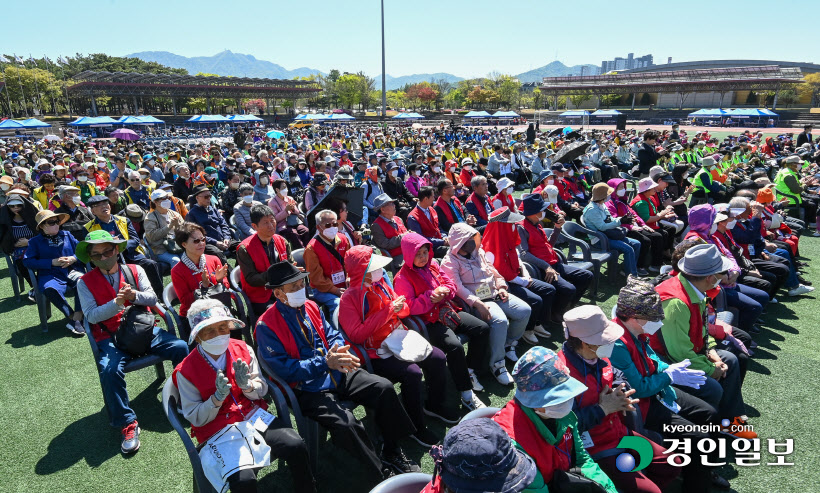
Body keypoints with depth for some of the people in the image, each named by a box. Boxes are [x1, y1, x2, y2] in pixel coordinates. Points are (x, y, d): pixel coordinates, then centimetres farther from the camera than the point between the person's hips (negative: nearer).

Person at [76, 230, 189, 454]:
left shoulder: (135, 270, 9)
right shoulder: (85, 282, 5)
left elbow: (152, 299, 3)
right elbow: (91, 315, -4)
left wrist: (135, 296, -18)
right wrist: (116, 303, -20)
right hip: (111, 337, -1)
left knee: (181, 347, -22)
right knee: (109, 371, -31)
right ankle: (127, 424, -14)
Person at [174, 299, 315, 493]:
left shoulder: (243, 350, -1)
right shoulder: (186, 371, -7)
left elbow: (262, 390, 5)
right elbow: (195, 418, -4)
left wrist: (247, 386, -19)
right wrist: (217, 398, -23)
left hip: (254, 416, 3)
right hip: (218, 431, -2)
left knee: (296, 446, -20)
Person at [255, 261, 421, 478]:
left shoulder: (310, 306, 8)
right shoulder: (266, 326, -12)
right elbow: (283, 368, -16)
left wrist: (339, 353, -13)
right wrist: (325, 362, -24)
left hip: (336, 373, 7)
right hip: (307, 388, -6)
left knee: (384, 387, -9)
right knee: (345, 422, -29)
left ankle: (392, 451, 10)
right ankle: (383, 470, -4)